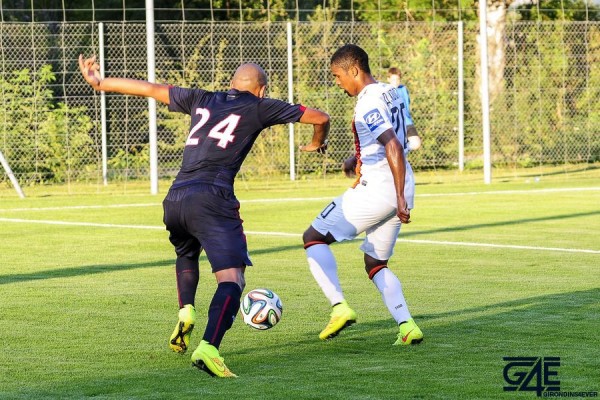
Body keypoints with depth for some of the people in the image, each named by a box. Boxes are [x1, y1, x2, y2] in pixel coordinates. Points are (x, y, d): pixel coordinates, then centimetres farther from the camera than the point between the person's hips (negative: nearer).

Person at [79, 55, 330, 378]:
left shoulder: (202, 100, 24)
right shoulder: (258, 107, 13)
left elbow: (150, 89, 32)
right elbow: (320, 118, 18)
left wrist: (99, 82, 42)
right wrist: (317, 144, 40)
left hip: (174, 200, 5)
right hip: (211, 199, -5)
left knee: (186, 255, 35)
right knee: (231, 278, -13)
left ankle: (185, 312, 13)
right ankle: (208, 348, -34)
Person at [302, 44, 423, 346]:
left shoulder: (368, 104, -17)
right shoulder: (390, 93, 12)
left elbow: (394, 148, -26)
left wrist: (400, 198, -27)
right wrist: (358, 158, 35)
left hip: (374, 190, -9)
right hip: (400, 189, 9)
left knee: (314, 238, 4)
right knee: (376, 264, 19)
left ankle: (339, 306, -10)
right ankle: (406, 326, 2)